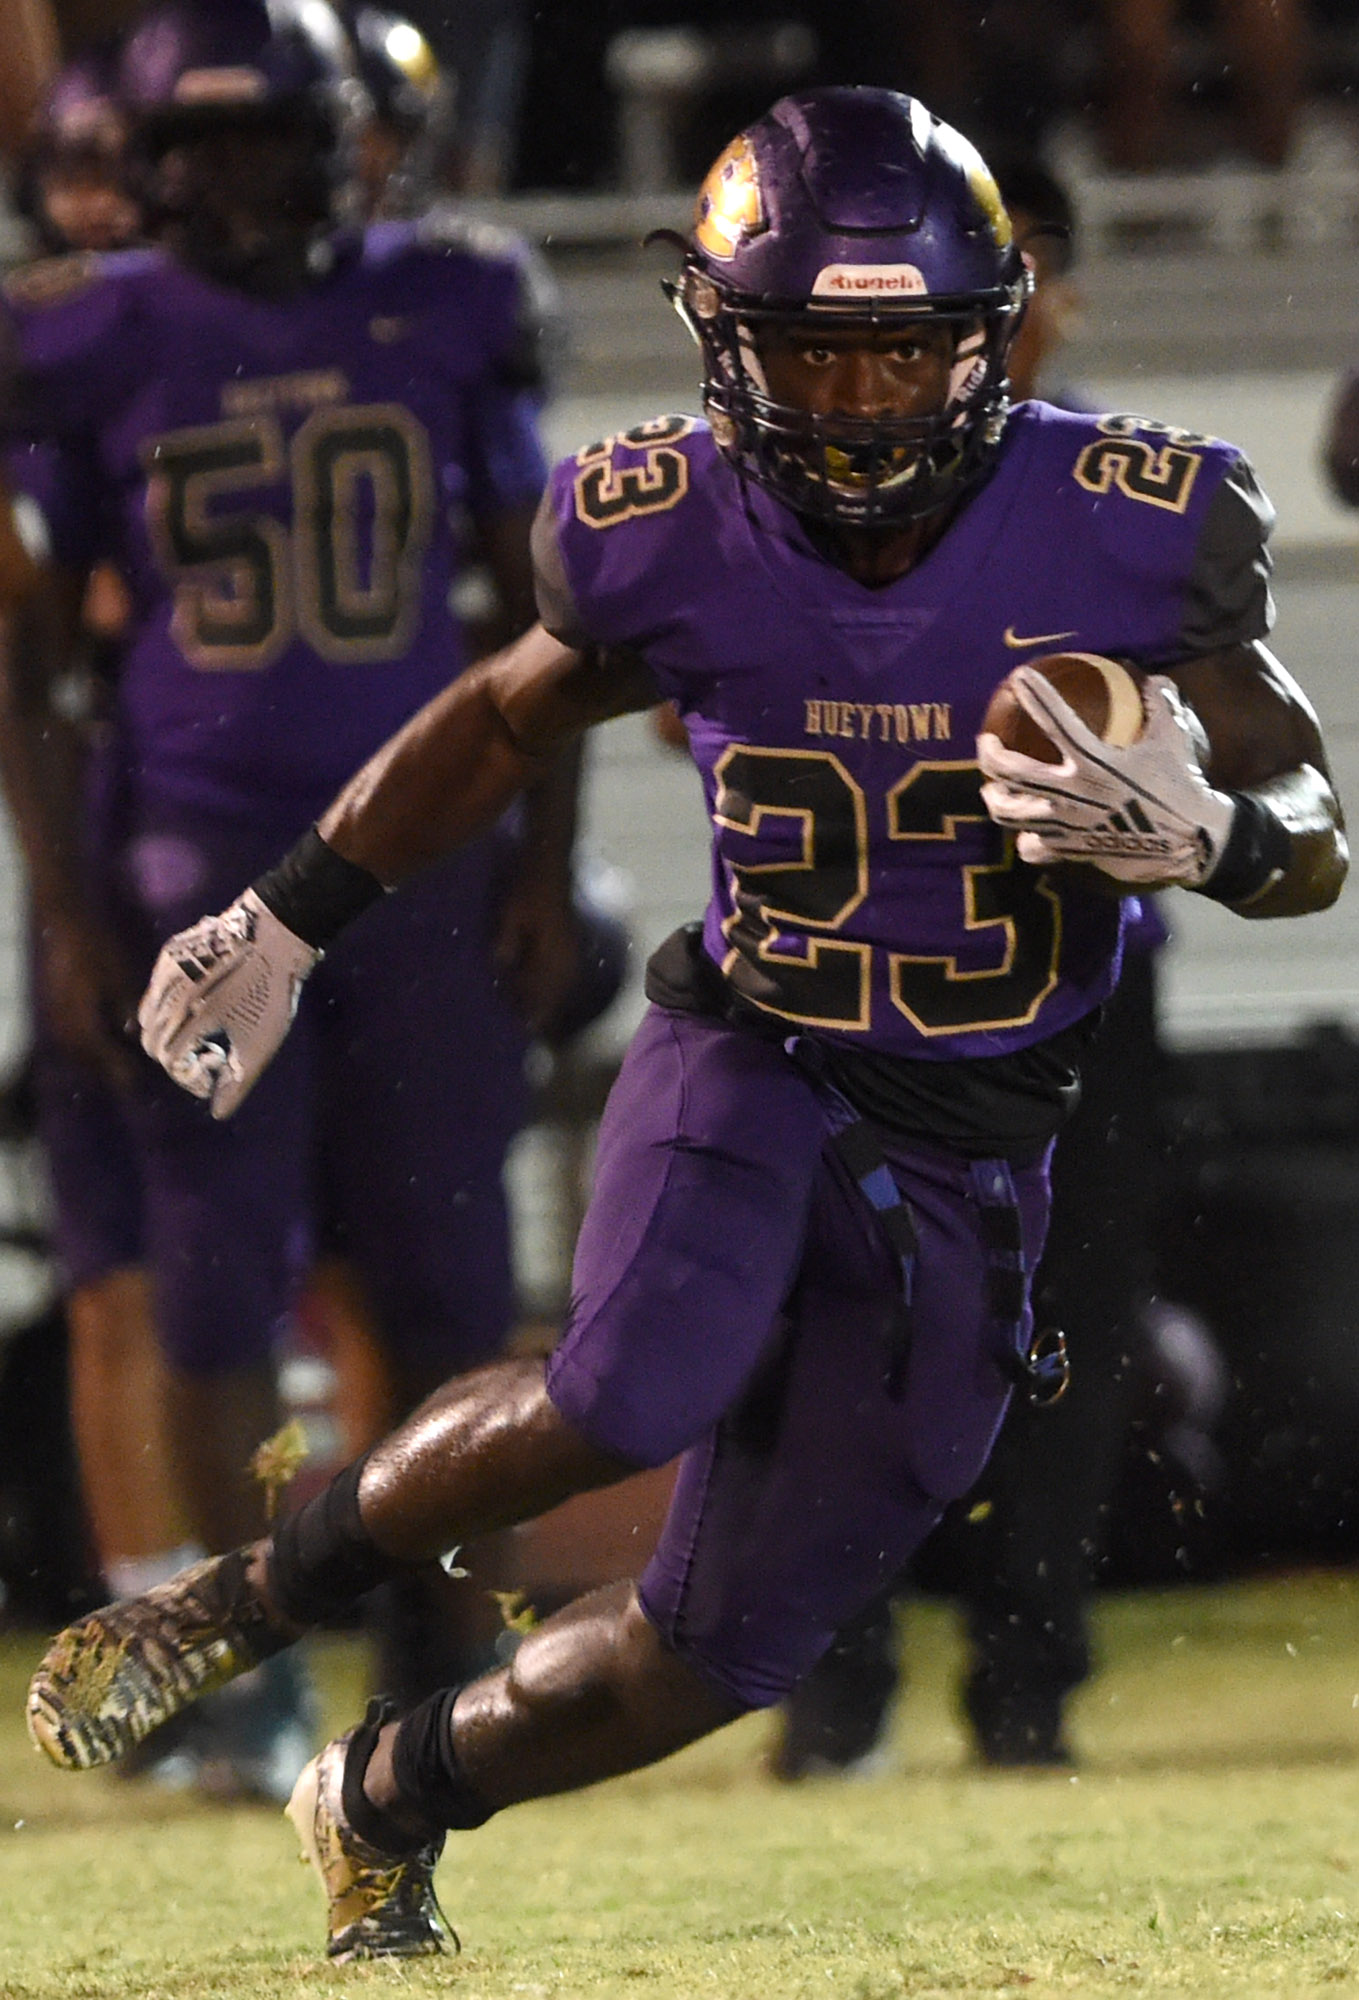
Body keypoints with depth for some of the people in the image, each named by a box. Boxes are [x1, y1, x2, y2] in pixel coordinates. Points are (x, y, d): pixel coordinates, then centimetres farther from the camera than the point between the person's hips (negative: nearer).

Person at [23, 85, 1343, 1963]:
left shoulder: (1127, 532, -14)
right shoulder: (673, 536, -11)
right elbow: (507, 719, 12)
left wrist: (1207, 835, -29)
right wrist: (289, 914, 14)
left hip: (970, 1156, 1)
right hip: (748, 1057, -1)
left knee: (722, 1650, 4)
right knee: (637, 1396, -34)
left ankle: (386, 1804, 32)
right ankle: (250, 1597, -10)